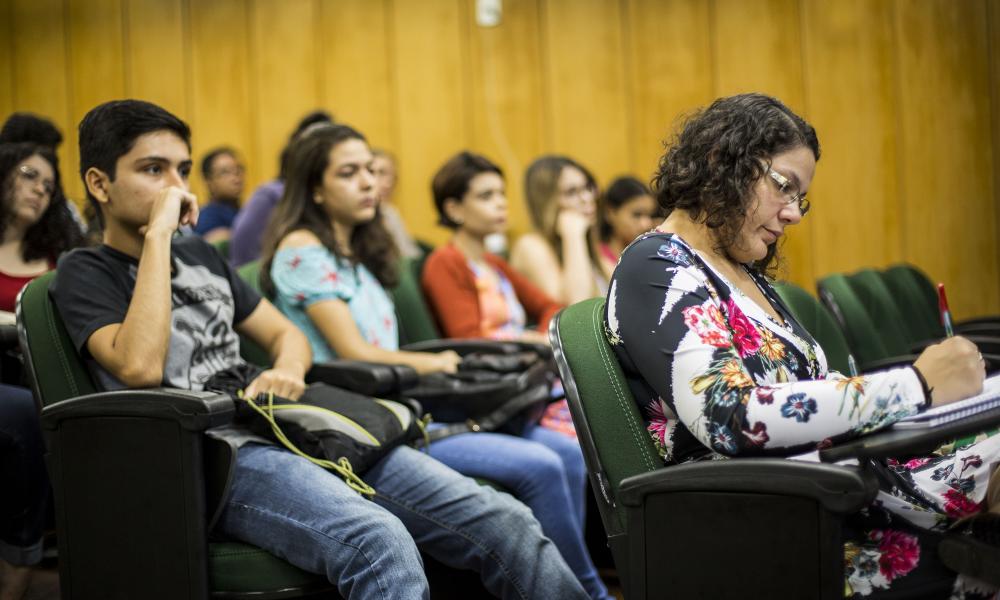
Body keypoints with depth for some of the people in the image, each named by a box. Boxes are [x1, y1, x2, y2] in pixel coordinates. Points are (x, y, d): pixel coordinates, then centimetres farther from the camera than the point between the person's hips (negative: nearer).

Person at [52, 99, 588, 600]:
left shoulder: (200, 257, 25)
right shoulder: (86, 273, 4)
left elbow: (287, 335, 28)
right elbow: (141, 367, -15)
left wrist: (287, 372, 3)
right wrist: (156, 235, -10)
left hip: (293, 430, 7)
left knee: (502, 522, -10)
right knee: (378, 542, -37)